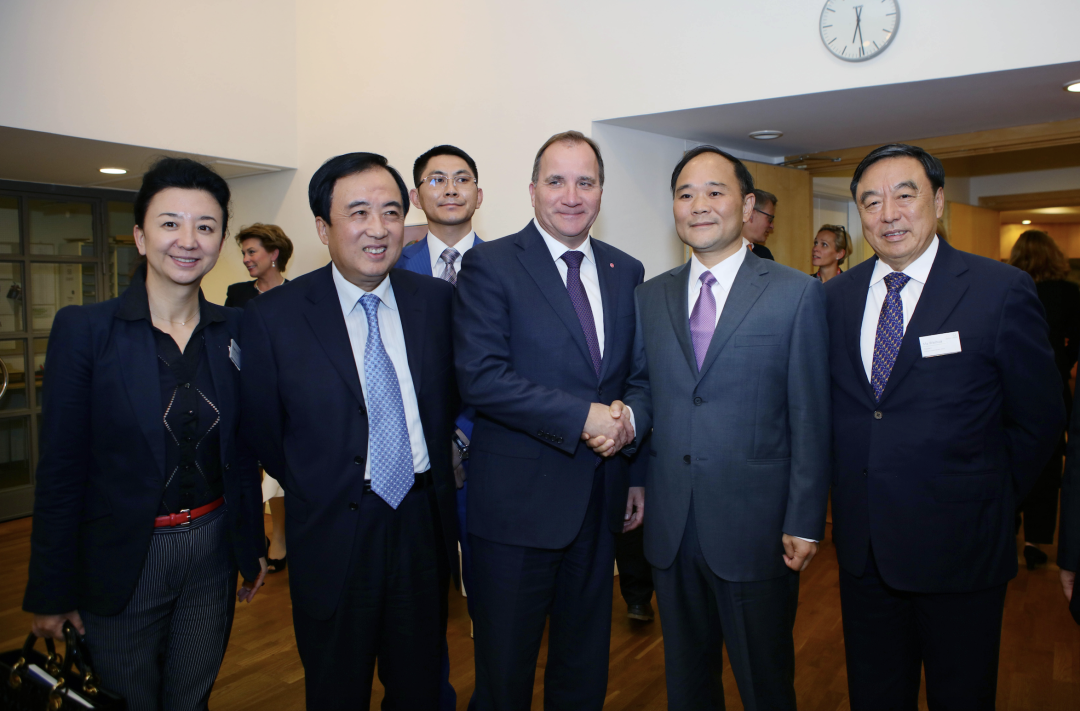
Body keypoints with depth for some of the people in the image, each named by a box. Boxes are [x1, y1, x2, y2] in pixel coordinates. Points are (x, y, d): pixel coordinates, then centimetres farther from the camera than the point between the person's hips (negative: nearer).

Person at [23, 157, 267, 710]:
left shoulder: (236, 331, 0)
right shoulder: (83, 328, -10)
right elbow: (60, 467, -8)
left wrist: (252, 549, 11)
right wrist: (51, 591, -5)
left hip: (212, 549, 3)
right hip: (121, 561, -3)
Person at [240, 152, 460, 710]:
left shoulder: (438, 300, -2)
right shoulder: (273, 316, -11)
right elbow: (261, 430, 0)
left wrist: (431, 461, 9)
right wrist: (316, 489, 7)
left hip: (425, 528, 3)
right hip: (333, 537, -2)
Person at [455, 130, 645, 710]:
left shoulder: (626, 271, 8)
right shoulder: (489, 265, -8)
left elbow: (635, 380, 13)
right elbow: (480, 378, -19)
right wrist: (583, 416, -21)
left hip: (600, 501, 5)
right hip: (518, 502, -4)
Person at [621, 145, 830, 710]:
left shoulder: (797, 293, -4)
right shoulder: (651, 296, 8)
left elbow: (809, 417, -6)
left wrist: (804, 522, -9)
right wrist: (628, 415, -11)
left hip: (756, 529, -3)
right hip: (670, 528, 4)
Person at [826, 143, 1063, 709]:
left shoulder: (1001, 291, -9)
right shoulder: (837, 295, 2)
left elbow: (1039, 419, -3)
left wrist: (989, 502, 1)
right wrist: (848, 489, 4)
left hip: (959, 548, -3)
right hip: (862, 542, 3)